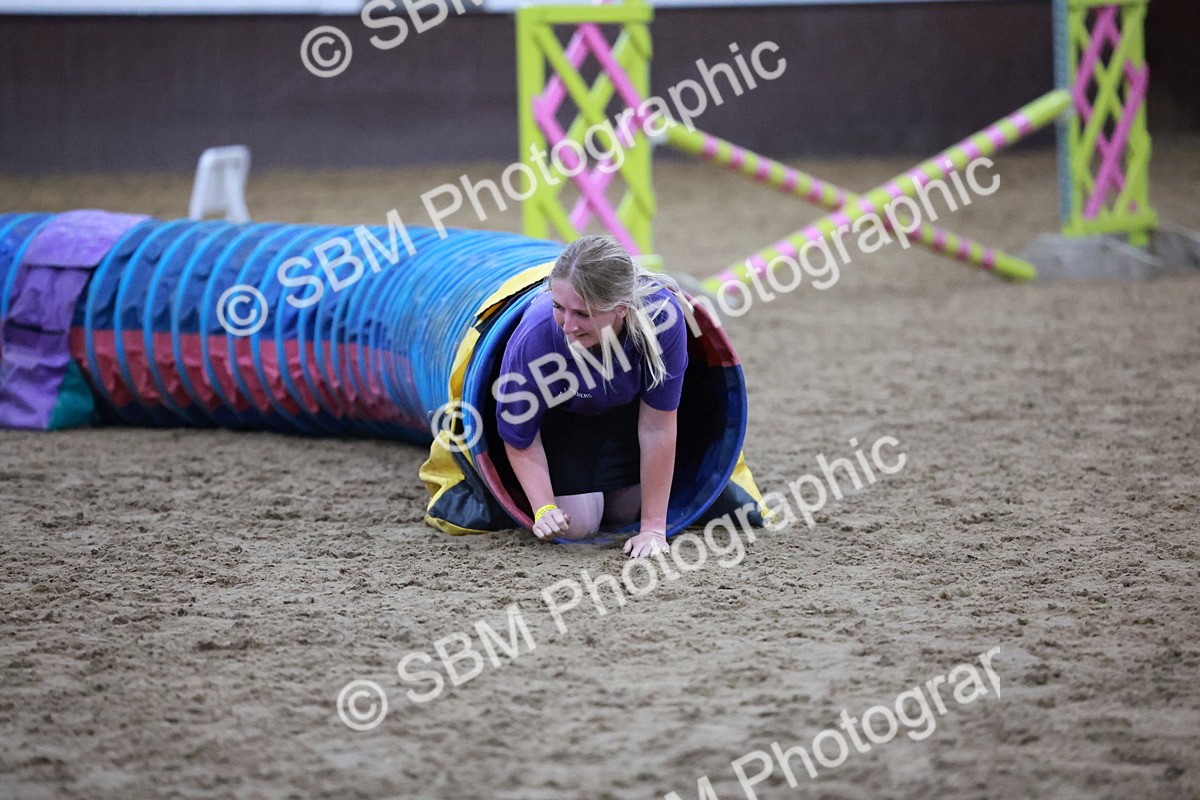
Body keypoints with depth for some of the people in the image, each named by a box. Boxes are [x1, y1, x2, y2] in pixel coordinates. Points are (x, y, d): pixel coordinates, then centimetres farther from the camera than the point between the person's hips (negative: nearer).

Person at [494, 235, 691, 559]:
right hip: (560, 414, -1)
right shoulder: (534, 337, -43)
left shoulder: (663, 314, -42)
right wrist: (543, 509, -35)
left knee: (624, 511, 6)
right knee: (577, 523, -9)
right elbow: (520, 437, -22)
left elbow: (657, 425, -30)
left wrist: (654, 528, -26)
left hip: (626, 406, 2)